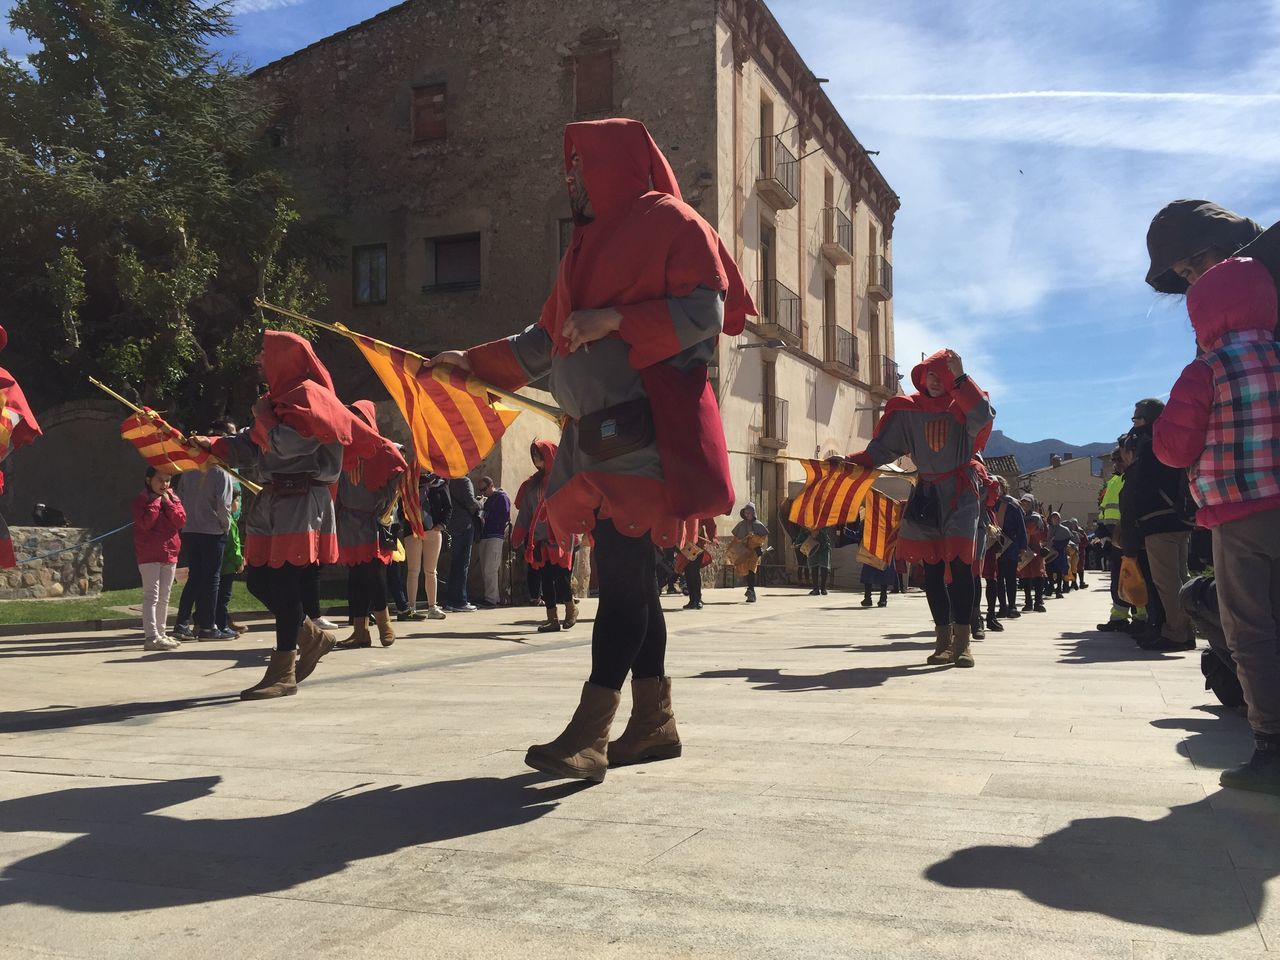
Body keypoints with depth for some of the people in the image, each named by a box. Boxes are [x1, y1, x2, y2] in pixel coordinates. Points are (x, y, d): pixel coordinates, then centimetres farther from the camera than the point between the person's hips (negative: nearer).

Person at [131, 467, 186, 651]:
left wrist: (168, 503, -10)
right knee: (151, 596, -11)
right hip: (149, 556, -6)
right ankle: (151, 637, -13)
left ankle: (160, 633, 24)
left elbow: (181, 520, -3)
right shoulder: (141, 501, -3)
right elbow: (146, 522, -20)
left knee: (164, 597, 14)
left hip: (170, 554, 6)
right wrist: (156, 501, -13)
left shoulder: (173, 499, 11)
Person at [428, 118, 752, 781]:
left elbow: (705, 310, -10)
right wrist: (473, 362, 25)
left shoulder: (670, 222, 3)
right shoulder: (588, 245, 26)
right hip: (595, 435, 8)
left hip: (644, 427, -8)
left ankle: (588, 735, -13)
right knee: (626, 574, 6)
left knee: (621, 575, -12)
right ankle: (653, 720, 13)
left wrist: (615, 318, -18)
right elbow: (547, 339, 28)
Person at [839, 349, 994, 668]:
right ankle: (944, 640, 13)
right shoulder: (908, 410, 7)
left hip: (960, 494, -4)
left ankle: (962, 641, -7)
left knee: (959, 564, -12)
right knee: (932, 568, 4)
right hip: (926, 494, 4)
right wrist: (851, 462, -3)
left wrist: (959, 376, -26)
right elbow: (883, 448, 8)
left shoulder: (960, 405, -2)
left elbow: (983, 416, -26)